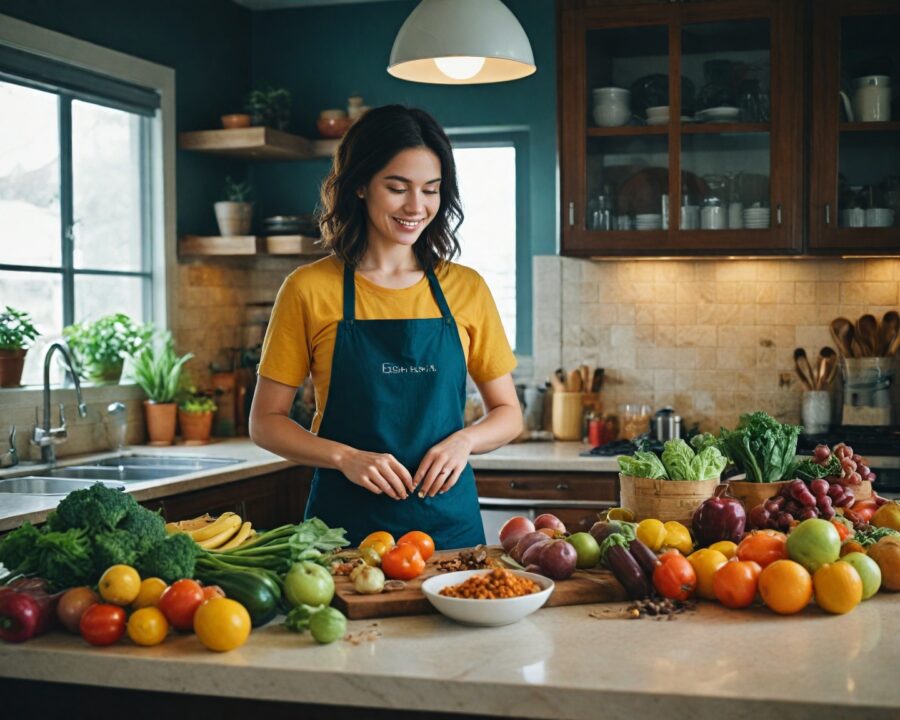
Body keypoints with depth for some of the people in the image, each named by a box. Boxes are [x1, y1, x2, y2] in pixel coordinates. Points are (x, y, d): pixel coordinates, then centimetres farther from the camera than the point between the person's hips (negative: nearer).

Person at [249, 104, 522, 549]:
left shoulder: (466, 289, 3)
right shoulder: (309, 290, -3)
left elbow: (508, 414, 10)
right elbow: (265, 422, 0)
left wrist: (465, 440, -11)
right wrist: (346, 457, -16)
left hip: (449, 523, 2)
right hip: (347, 521, -2)